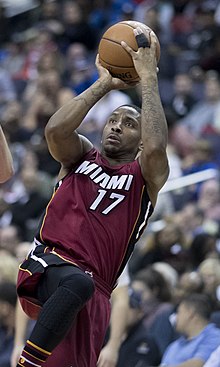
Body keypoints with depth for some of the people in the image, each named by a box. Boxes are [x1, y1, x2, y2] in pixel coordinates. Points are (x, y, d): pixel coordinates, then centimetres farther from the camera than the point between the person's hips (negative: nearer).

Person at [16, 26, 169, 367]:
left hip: (95, 290, 2)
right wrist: (103, 85, 0)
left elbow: (155, 147, -13)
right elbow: (55, 130, -6)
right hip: (49, 264, -2)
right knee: (79, 282, -37)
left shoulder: (145, 177, 12)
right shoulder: (82, 156, 17)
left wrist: (149, 80, -6)